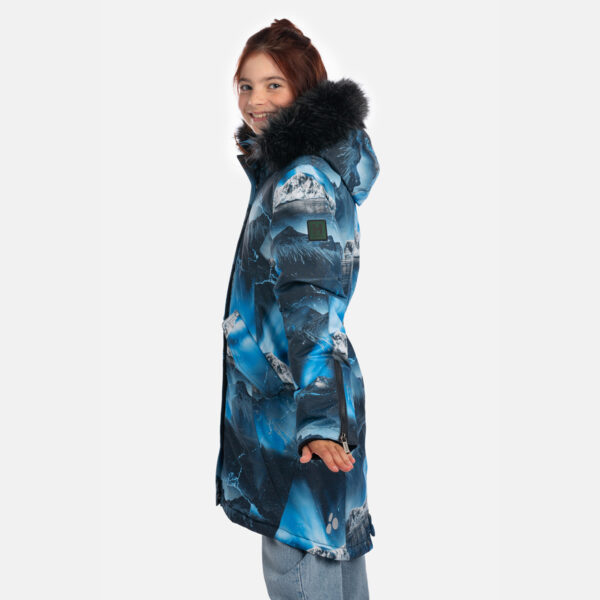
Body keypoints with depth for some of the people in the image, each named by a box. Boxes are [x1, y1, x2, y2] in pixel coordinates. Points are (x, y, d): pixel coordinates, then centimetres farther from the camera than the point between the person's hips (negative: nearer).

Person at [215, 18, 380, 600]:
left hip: (301, 395, -10)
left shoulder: (301, 178, -18)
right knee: (334, 544, 19)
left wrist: (318, 418, -30)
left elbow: (312, 302, -26)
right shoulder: (282, 163, 12)